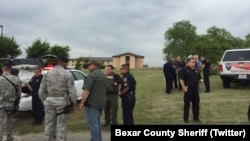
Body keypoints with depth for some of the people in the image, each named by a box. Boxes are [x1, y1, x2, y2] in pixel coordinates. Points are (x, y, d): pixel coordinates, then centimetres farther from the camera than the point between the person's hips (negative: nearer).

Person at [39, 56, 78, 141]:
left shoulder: (47, 74, 5)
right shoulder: (68, 74, -6)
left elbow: (41, 91, 7)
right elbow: (72, 91, -8)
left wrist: (44, 102, 18)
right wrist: (73, 104, 1)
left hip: (49, 101, 3)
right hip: (62, 102, -3)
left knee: (49, 124, 13)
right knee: (61, 125, 4)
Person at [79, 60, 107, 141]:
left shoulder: (91, 75, -15)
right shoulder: (104, 75, 14)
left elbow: (86, 91, -21)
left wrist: (82, 102, -14)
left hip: (92, 103, -9)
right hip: (101, 102, 9)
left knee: (93, 123, -3)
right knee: (97, 122, 19)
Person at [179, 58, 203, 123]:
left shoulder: (196, 70, 13)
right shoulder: (184, 69, -7)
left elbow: (199, 78, 21)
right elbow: (181, 79, -11)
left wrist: (200, 80, -3)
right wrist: (184, 88, -17)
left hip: (195, 88, 6)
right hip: (188, 89, -6)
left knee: (196, 103, 11)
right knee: (187, 104, 2)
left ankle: (196, 117, 24)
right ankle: (185, 118, 14)